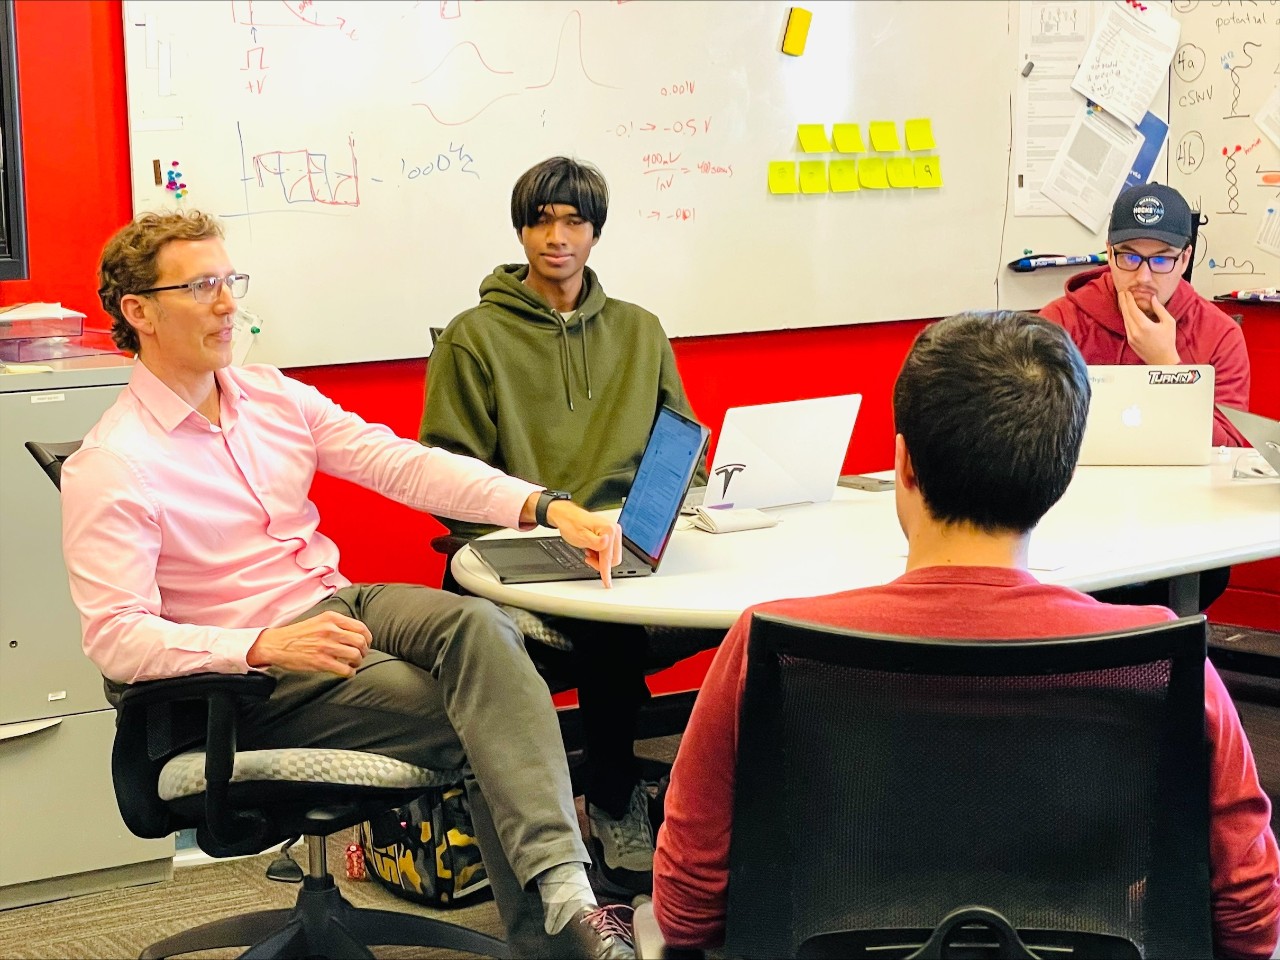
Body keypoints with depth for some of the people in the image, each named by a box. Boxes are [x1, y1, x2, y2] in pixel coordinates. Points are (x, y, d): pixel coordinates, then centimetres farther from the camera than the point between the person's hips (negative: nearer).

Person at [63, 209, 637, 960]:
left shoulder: (272, 397, 10)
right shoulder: (109, 467, -10)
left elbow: (402, 462, 2)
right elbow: (115, 636, -17)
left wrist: (545, 506, -11)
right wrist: (265, 645, -31)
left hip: (340, 604, 6)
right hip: (250, 672, -6)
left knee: (481, 626, -27)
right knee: (488, 724, -24)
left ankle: (563, 891, -37)